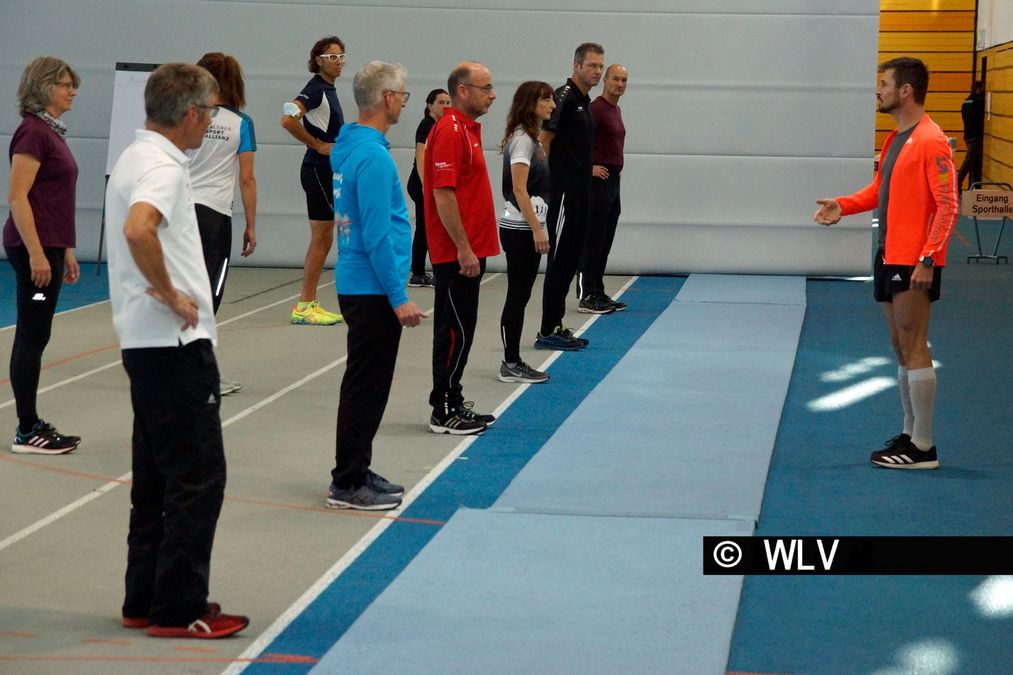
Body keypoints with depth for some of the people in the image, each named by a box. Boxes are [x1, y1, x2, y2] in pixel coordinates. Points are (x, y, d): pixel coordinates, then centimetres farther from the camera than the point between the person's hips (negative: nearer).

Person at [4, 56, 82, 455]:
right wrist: (36, 254, -21)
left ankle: (32, 425, 16)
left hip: (49, 245, 9)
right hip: (34, 246, -9)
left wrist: (66, 252, 21)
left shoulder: (52, 131, 15)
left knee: (34, 336, 11)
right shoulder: (33, 132, -14)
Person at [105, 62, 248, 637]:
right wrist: (169, 293, -23)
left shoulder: (138, 157, 15)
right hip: (175, 344, -10)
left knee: (158, 477, 15)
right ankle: (178, 610, 0)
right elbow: (138, 229, -37)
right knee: (197, 477, -5)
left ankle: (146, 600, 22)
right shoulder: (162, 167, -17)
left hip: (149, 345, 10)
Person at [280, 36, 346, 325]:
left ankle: (307, 304, 15)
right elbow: (288, 119, -28)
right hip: (318, 170, -10)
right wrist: (318, 145, -20)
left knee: (322, 240, 11)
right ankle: (304, 307, -4)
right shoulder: (316, 88, -14)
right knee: (322, 239, -7)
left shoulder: (328, 89, 15)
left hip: (327, 171, 10)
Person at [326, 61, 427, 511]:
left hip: (355, 283, 10)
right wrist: (398, 297, -18)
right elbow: (377, 234, -22)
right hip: (373, 289, -10)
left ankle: (354, 473, 25)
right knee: (367, 388, -2)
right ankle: (348, 485, 4)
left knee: (364, 385, 17)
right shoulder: (373, 156, -20)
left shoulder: (347, 147, 10)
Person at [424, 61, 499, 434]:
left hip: (467, 250, 10)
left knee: (458, 330, 13)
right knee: (455, 330, -5)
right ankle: (444, 411, 1)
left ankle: (452, 403, 20)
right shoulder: (449, 131, -16)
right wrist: (464, 249, -22)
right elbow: (443, 194, -22)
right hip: (457, 252, -10)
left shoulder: (469, 128, 15)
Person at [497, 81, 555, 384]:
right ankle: (510, 365, 1)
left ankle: (514, 362, 15)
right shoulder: (522, 139, -14)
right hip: (520, 230, -10)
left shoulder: (530, 138, 15)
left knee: (520, 296, 11)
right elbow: (519, 190, -19)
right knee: (517, 297, -4)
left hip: (526, 227, 10)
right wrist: (537, 229, -20)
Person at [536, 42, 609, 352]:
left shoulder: (585, 102, 17)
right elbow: (544, 139, -17)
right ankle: (547, 332, -3)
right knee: (560, 260, -7)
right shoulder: (564, 97, -12)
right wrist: (545, 181, -17)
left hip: (580, 193, 10)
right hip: (563, 191, -10)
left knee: (570, 260, 12)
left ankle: (556, 327, 17)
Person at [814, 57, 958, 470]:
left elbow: (947, 205, -18)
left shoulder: (931, 142, -15)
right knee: (901, 346, 13)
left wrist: (928, 258, -23)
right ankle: (909, 434, 21)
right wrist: (843, 205, 7)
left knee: (913, 348, -6)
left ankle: (922, 448, -2)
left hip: (914, 264, -9)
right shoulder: (895, 139, 14)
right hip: (889, 259, 9)